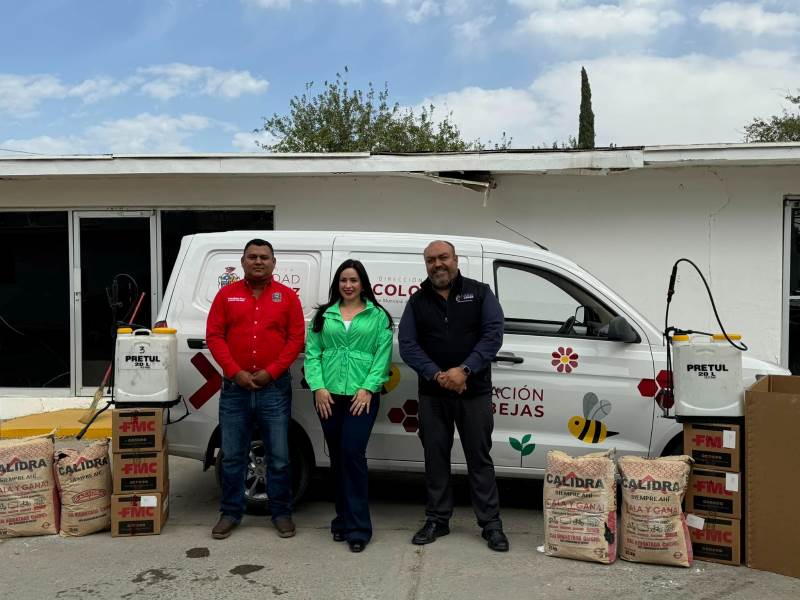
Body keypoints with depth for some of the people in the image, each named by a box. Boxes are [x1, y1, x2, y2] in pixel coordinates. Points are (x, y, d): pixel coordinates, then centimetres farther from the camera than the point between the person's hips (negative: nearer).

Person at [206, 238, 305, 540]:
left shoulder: (287, 296, 4)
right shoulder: (227, 294, 6)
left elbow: (296, 339, 0)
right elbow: (214, 336, 1)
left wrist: (271, 372, -10)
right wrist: (236, 372, -10)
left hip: (274, 387, -1)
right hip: (235, 387, 1)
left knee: (279, 457, 5)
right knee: (232, 456, 8)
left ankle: (281, 512, 19)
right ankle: (230, 512, 22)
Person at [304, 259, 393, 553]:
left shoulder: (378, 316, 6)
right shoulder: (324, 315, 12)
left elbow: (383, 355, -1)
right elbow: (312, 353, 6)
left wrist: (367, 388, -11)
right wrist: (318, 387, -6)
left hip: (362, 396, -3)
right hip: (328, 396, 3)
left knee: (352, 454, -12)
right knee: (337, 457, 10)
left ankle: (358, 527, -4)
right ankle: (344, 519, 23)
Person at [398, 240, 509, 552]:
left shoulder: (480, 293, 2)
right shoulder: (417, 301, 7)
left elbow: (493, 335, -7)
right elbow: (408, 345, 0)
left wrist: (464, 370, -18)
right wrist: (437, 375, -14)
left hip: (474, 392, -2)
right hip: (432, 394, 2)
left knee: (479, 457, 4)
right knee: (435, 456, 9)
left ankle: (491, 523, 13)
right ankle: (437, 520, 22)